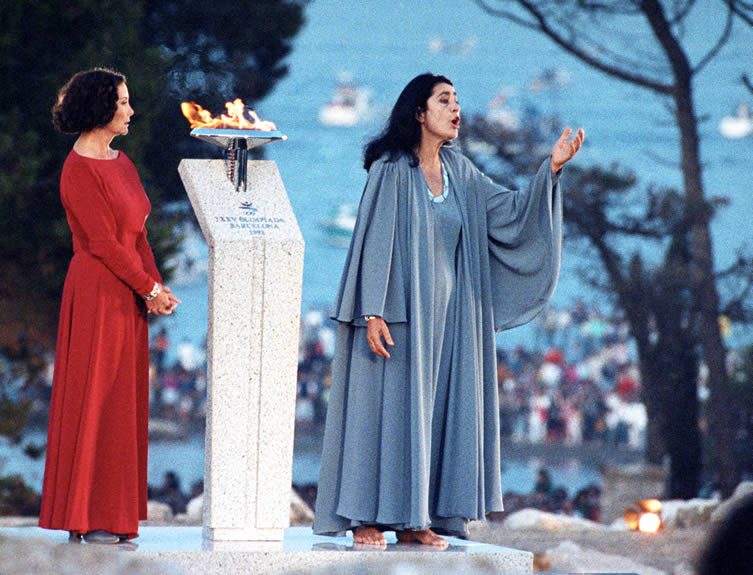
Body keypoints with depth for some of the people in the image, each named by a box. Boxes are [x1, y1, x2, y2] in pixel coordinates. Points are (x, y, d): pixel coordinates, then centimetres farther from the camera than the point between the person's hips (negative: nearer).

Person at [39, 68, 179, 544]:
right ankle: (86, 517, -1)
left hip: (129, 295, 8)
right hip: (97, 294, -8)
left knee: (123, 401, 8)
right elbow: (104, 243, -15)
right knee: (93, 399, -5)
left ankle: (113, 514, 12)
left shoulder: (121, 163, 14)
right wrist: (150, 288, -11)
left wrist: (155, 284, 0)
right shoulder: (80, 170, -12)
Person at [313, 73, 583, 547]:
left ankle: (414, 519, 9)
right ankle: (366, 518, -2)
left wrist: (552, 169, -8)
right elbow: (374, 242, -12)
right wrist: (373, 312, -18)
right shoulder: (391, 170, -9)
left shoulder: (460, 173, 10)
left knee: (436, 412, 5)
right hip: (398, 311, -6)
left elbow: (511, 211, 5)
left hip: (446, 315, 6)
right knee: (386, 408, -5)